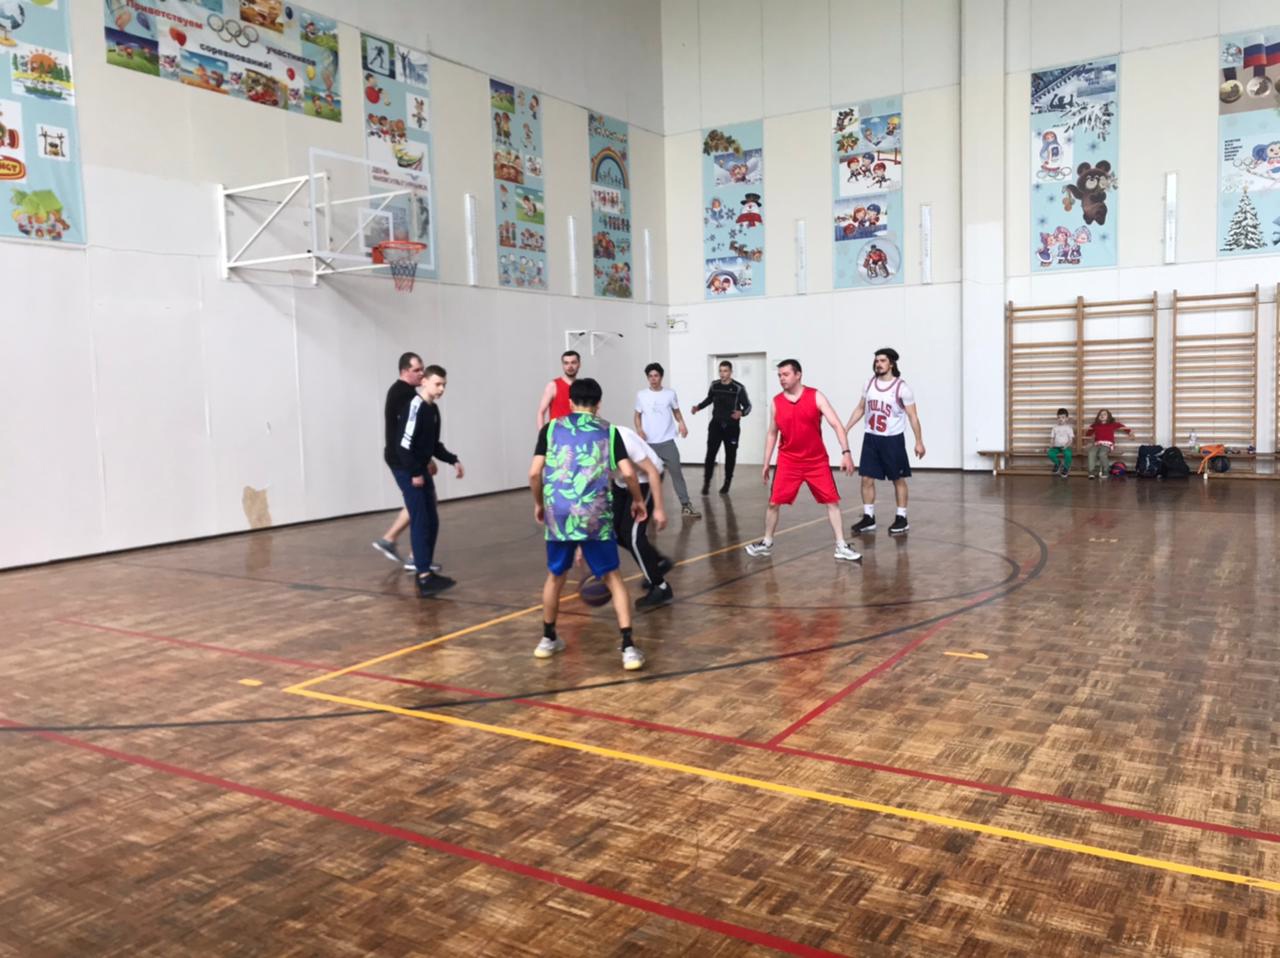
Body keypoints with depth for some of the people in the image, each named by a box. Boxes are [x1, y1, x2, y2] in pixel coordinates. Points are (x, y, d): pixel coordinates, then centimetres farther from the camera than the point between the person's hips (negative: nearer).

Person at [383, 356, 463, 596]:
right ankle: (424, 578, -13)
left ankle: (426, 571, 19)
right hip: (406, 470, -9)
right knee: (420, 522, -13)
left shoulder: (433, 409, 11)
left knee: (431, 522, 10)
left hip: (420, 469, 9)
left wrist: (453, 460, 10)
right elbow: (403, 444, -21)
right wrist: (415, 473, -20)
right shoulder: (414, 406, -16)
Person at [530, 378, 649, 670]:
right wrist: (638, 500, 18)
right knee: (613, 578, 8)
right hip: (595, 515, -1)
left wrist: (539, 503, 19)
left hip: (559, 514, 1)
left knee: (555, 576, 22)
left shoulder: (551, 428, 10)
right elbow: (628, 473, 0)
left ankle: (548, 639, 35)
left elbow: (534, 473, 2)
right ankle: (628, 648, -1)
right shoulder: (608, 431, 8)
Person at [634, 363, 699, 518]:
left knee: (677, 472, -5)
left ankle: (685, 505, -2)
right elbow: (638, 415, 10)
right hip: (648, 443, 0)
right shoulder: (641, 395, 2)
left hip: (667, 441, 0)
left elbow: (676, 411, 13)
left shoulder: (670, 394, 3)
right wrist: (639, 429, -10)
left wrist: (682, 423, -7)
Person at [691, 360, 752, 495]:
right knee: (710, 453, -8)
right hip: (716, 424, 2)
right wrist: (698, 407, 8)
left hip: (732, 426, -2)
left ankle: (727, 483, 21)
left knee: (730, 455, 7)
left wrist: (742, 413, -29)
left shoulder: (738, 388, -12)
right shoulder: (714, 385, 0)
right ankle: (706, 482, -1)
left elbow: (748, 405, -9)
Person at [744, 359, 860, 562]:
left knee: (832, 502, -2)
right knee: (774, 502, 0)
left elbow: (836, 424, -12)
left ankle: (841, 547, 7)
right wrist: (766, 464, 8)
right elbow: (772, 434, 10)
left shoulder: (815, 396, -8)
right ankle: (767, 543, 18)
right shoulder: (776, 401, 0)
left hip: (816, 460, -1)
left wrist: (845, 452, -23)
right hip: (788, 460, 1)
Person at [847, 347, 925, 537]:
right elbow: (860, 409, 14)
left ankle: (902, 519, 15)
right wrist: (845, 429, 7)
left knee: (898, 479, 6)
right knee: (867, 479, 2)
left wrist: (919, 441, -12)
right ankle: (868, 518, 11)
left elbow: (913, 416, -8)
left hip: (893, 439, -5)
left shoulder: (901, 387, -11)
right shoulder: (870, 383, 4)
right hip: (871, 438, 5)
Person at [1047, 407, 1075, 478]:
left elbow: (1071, 439, 0)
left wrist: (1066, 445, -18)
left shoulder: (1068, 427, 5)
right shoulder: (1055, 427, 12)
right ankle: (1057, 463, 6)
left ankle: (1066, 467, -7)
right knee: (1050, 453, -31)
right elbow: (1052, 438, 13)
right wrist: (1051, 445, -6)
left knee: (1068, 454, -38)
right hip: (1056, 446, 2)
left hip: (1065, 446, -2)